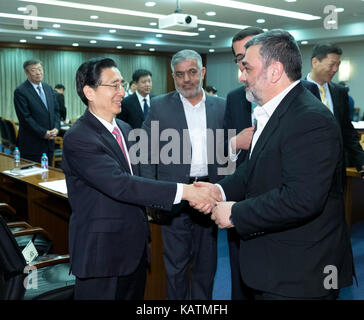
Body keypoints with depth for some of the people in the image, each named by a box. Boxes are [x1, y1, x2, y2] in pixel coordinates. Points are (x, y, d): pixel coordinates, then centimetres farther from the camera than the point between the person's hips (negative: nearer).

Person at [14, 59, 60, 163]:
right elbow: (25, 117, -14)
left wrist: (56, 128, -3)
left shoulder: (48, 88, 11)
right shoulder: (20, 91, -9)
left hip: (49, 141, 6)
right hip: (32, 144, -6)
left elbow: (56, 110, 13)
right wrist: (43, 133, -15)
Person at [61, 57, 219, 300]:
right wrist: (182, 191, -31)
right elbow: (119, 185, -28)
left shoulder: (125, 129, 8)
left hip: (134, 249, 7)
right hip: (102, 252, -7)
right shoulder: (78, 139, -19)